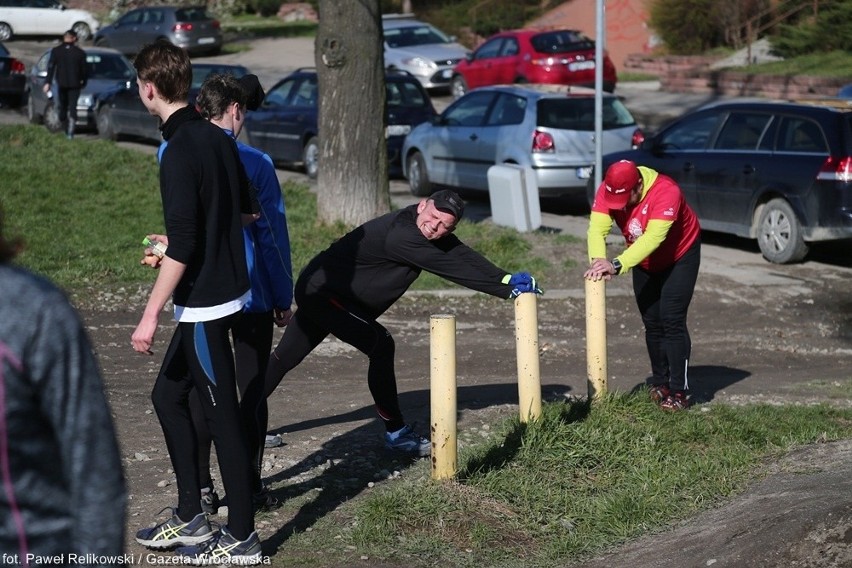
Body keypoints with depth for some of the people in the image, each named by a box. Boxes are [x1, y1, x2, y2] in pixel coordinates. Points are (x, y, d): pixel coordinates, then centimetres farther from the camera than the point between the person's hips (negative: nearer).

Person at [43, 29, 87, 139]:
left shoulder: (56, 51, -1)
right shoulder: (80, 53, -2)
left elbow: (51, 67, -5)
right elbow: (84, 69, 3)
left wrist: (47, 82, -6)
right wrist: (83, 82, 18)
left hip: (61, 83, 1)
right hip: (75, 84, -1)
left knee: (63, 105, 17)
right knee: (72, 107, -1)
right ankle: (70, 132, -10)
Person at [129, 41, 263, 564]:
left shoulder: (179, 153, -20)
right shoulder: (219, 139, 6)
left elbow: (182, 246, -23)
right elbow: (249, 209, 17)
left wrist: (151, 315, -20)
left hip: (204, 304, -9)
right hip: (228, 290, 9)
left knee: (223, 414, -1)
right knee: (168, 394, 18)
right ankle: (191, 518, 24)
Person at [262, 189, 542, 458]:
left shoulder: (422, 231, -3)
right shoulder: (400, 235, -30)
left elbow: (465, 257, -11)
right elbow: (452, 269, -30)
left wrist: (507, 280, -21)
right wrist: (506, 288, -28)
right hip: (320, 291, -10)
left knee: (286, 357, 17)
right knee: (380, 345, -18)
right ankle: (396, 432, -10)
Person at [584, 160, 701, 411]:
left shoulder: (666, 191, -37)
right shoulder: (607, 190, -22)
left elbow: (653, 238, -46)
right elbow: (597, 229, -32)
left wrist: (617, 265, -56)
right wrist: (598, 261, -53)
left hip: (680, 256, -5)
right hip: (644, 261, 5)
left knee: (672, 320, -14)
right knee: (651, 322, 9)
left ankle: (679, 391, -10)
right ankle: (660, 383, 23)